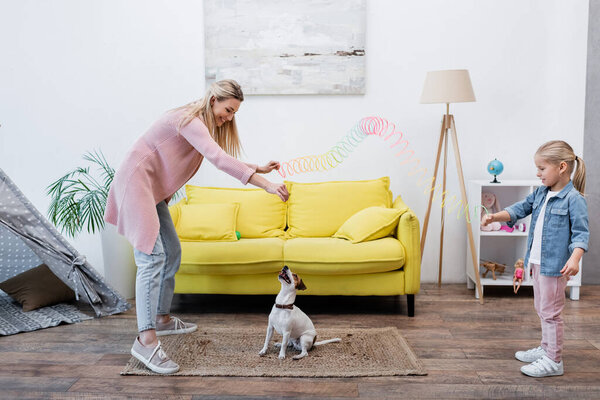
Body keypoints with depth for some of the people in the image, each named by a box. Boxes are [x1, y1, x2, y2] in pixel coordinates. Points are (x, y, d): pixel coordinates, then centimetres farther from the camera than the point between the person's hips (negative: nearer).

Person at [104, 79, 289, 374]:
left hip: (154, 190, 10)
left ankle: (162, 318, 25)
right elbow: (219, 159, -32)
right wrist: (266, 184, -37)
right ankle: (146, 339, -20)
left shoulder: (204, 124, 13)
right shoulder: (190, 120, -20)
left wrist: (259, 169, 12)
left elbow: (222, 159, 21)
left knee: (172, 253, 11)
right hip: (135, 183, -10)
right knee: (152, 256, -19)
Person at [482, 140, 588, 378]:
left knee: (550, 311, 0)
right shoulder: (541, 193, 8)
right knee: (541, 309, 21)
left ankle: (554, 361, 12)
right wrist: (496, 217, -3)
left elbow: (581, 233, -19)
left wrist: (574, 259, -32)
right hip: (537, 261, 9)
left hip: (555, 265, -9)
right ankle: (546, 348, 37)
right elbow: (520, 209, 13)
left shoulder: (573, 199, -16)